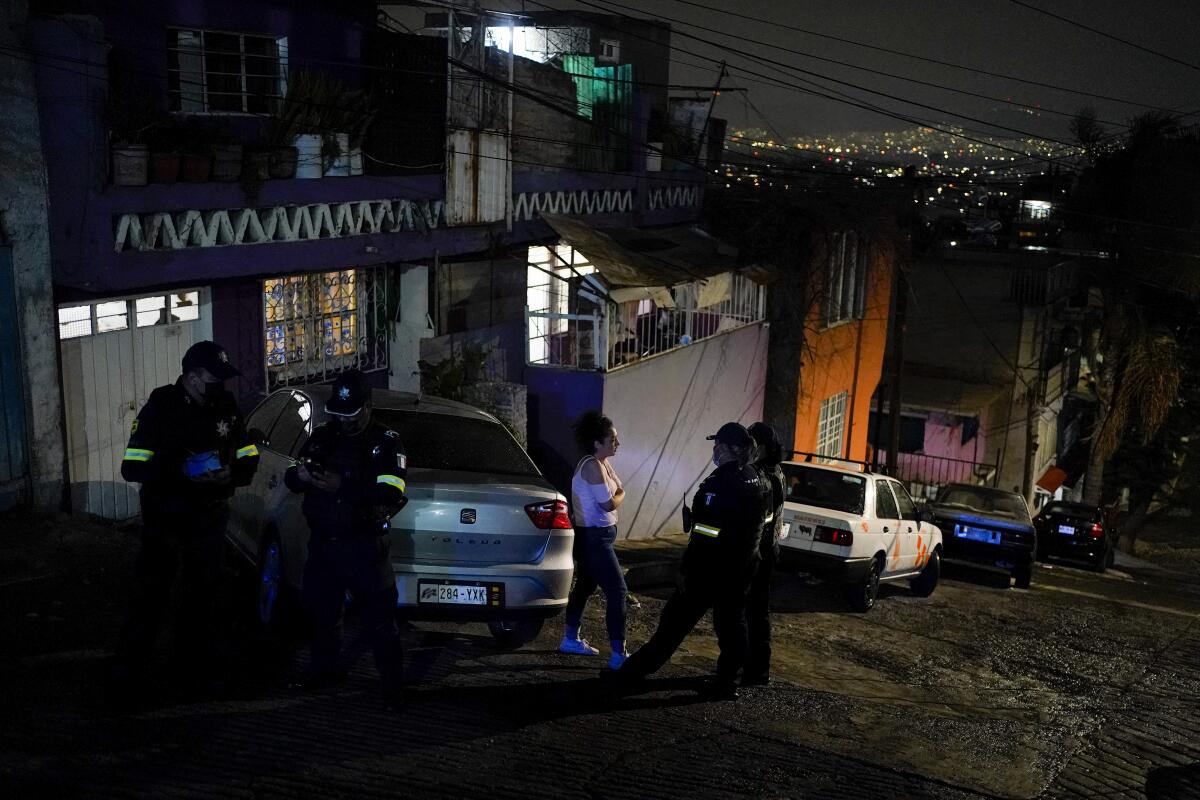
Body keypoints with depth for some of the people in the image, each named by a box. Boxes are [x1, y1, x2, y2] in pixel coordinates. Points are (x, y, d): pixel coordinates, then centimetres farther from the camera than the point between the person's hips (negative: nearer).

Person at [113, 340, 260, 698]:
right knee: (150, 595, 0)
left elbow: (249, 458, 7)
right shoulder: (160, 407, -11)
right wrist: (181, 472, -27)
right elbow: (132, 466, -15)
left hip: (209, 518, 4)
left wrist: (231, 475, -15)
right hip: (164, 518, -4)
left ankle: (193, 666, 25)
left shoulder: (225, 407, 0)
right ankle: (128, 670, 13)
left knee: (202, 594, 12)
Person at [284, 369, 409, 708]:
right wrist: (299, 475, -14)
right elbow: (291, 480, 11)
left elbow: (392, 496, -19)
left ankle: (393, 686, 5)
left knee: (379, 617, -4)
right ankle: (323, 670, 35)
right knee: (322, 610, 17)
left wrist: (342, 486, -28)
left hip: (364, 546, -5)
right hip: (322, 541, 5)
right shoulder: (321, 437, 9)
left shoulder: (385, 442, -6)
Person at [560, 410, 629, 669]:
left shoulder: (602, 463, 11)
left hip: (593, 536, 10)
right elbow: (609, 503, -22)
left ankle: (570, 639, 32)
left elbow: (616, 489, 11)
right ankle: (618, 655, -10)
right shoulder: (593, 466, -21)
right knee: (617, 591, -10)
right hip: (594, 537, -10)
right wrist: (620, 494, -4)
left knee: (584, 586, 19)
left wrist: (615, 493, -9)